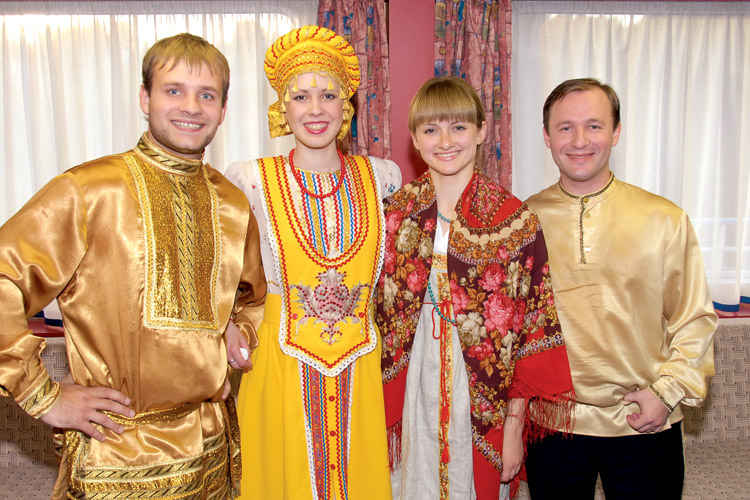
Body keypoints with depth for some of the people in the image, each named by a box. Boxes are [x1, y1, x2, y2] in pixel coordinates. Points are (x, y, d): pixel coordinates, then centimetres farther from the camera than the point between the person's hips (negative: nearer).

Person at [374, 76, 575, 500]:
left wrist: (515, 425, -8)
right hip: (412, 397, 2)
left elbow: (531, 327, -8)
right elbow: (383, 314, 6)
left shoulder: (515, 219, -9)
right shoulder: (396, 214, 0)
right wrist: (385, 412, 5)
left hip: (484, 405, -2)